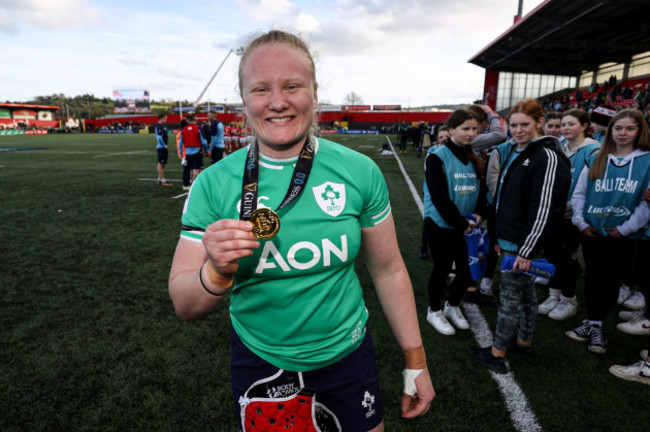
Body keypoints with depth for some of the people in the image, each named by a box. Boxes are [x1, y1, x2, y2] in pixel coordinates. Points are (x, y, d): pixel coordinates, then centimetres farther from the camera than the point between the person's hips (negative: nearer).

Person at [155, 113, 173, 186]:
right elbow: (159, 137, -22)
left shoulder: (163, 126, 16)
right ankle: (163, 181, -5)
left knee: (163, 164, 14)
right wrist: (164, 145, -17)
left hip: (164, 147, 10)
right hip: (161, 147, -10)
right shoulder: (159, 126, -13)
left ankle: (159, 180, 21)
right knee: (161, 164, -6)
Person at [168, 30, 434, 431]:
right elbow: (185, 306, -10)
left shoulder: (360, 171, -12)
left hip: (347, 352, 1)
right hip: (260, 362, 0)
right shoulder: (213, 184, -13)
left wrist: (416, 360, 2)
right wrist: (217, 272, -32)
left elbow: (388, 269, -2)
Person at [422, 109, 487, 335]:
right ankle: (434, 310, 31)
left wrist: (478, 213, -6)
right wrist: (461, 223, -15)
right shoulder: (438, 157, -13)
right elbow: (439, 197, -18)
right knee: (442, 269, 7)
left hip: (465, 226, 6)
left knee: (468, 271, 6)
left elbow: (480, 189, 13)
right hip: (440, 225, -6)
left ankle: (453, 306, 34)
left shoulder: (473, 158, 8)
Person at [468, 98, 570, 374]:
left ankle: (497, 354, 13)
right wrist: (500, 236, 18)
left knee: (510, 295, 0)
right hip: (510, 237, 9)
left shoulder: (548, 157, -16)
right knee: (526, 291, 19)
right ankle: (524, 343, 34)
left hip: (524, 242, -9)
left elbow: (545, 209, -21)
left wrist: (527, 250, -20)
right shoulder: (513, 151, 12)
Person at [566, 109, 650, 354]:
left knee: (611, 281, 8)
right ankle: (591, 323, 24)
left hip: (622, 235, -2)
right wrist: (581, 222, -4)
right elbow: (579, 193, 5)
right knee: (592, 277, 11)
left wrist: (626, 228, -11)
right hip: (591, 232, 2)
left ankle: (597, 327, 20)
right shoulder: (596, 160, 5)